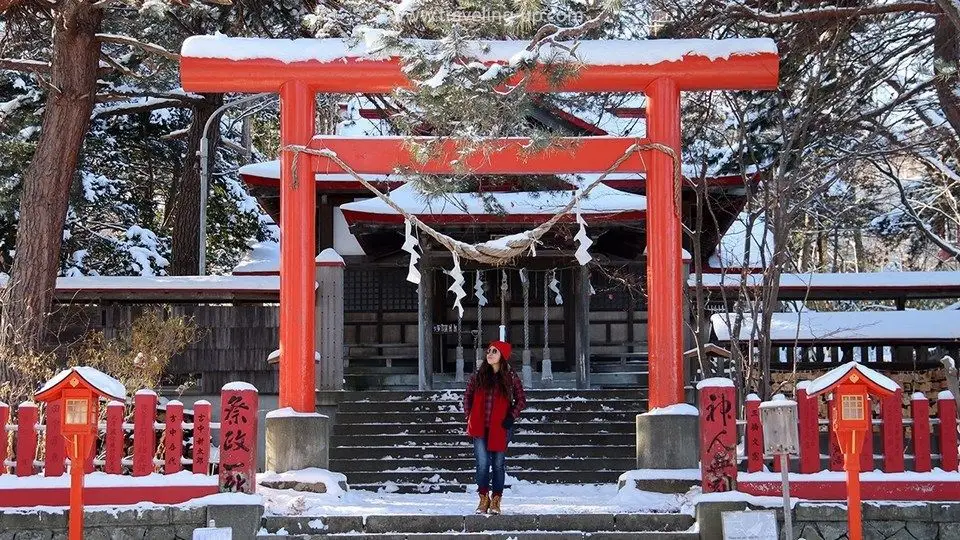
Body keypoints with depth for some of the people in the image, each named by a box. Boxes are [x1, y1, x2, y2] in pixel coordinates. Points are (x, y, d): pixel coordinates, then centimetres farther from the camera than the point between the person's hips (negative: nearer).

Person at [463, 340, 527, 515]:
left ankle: (496, 501, 15)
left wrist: (511, 417, -5)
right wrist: (469, 416, 4)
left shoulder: (510, 376, -1)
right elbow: (467, 395, 13)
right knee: (483, 463, -6)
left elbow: (521, 400, 6)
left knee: (498, 464, 5)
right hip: (480, 427, 1)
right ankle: (484, 498, 9)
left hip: (500, 428, -1)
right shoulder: (479, 374, 3)